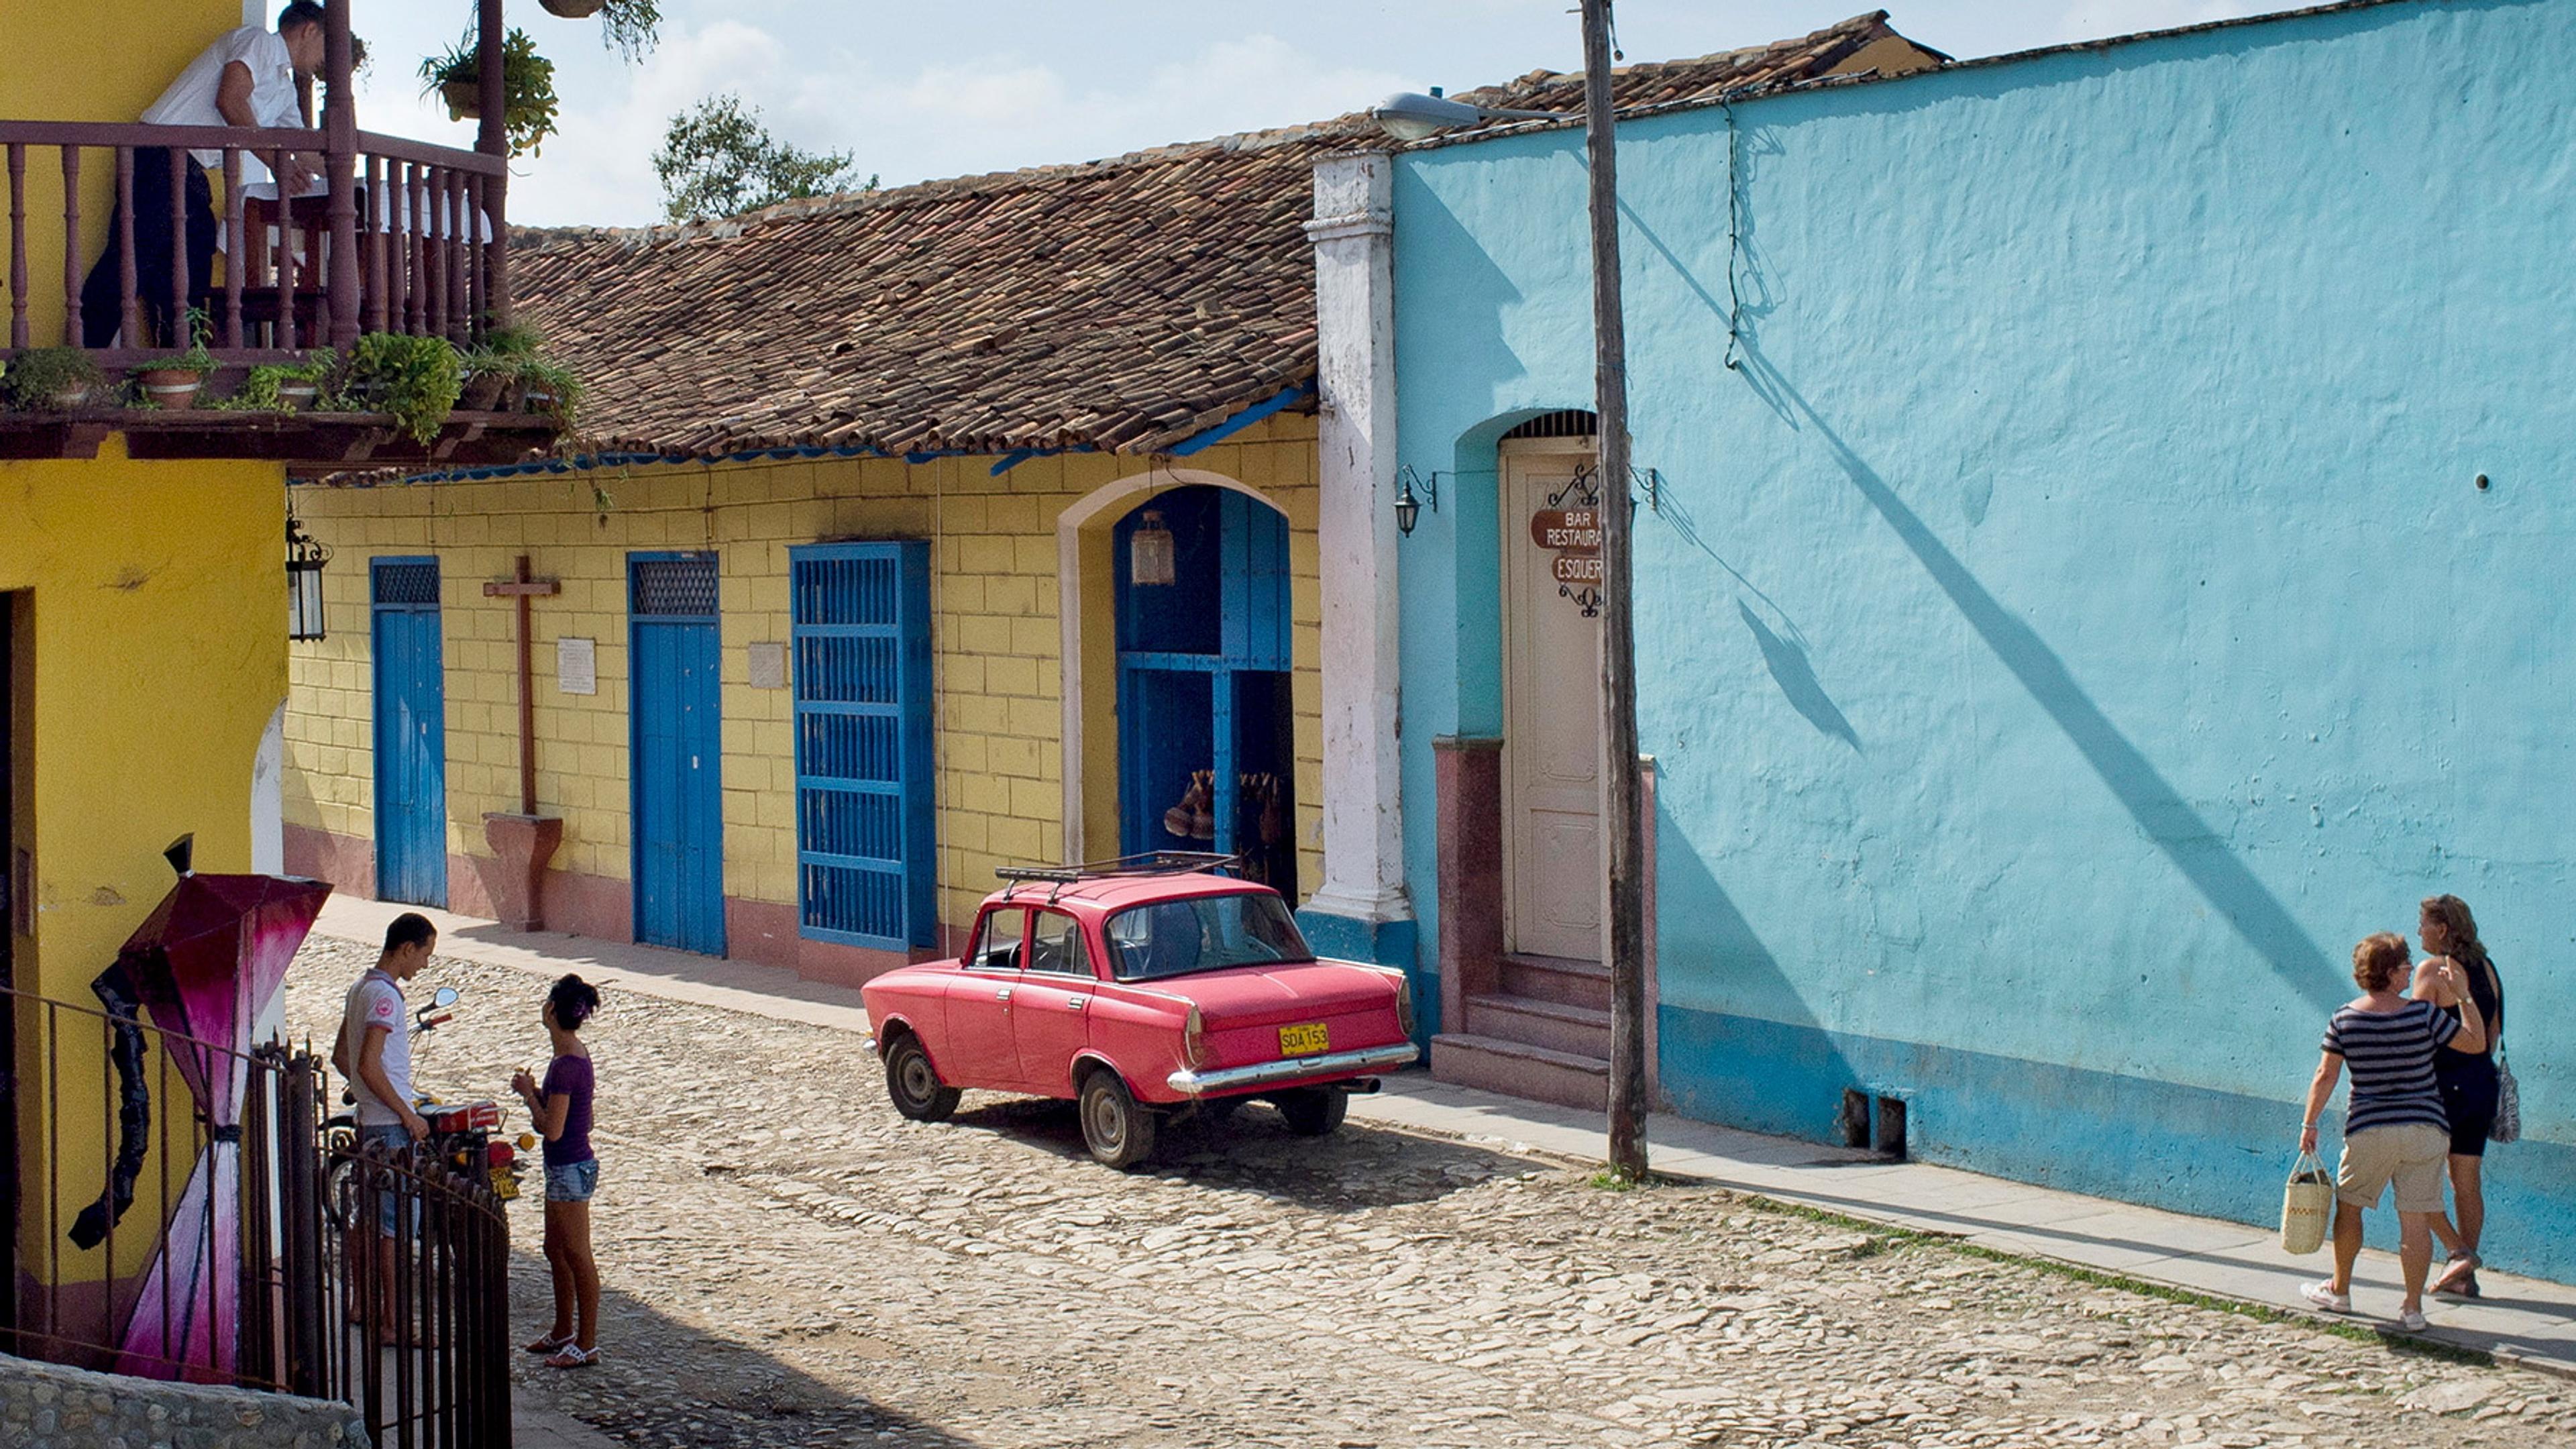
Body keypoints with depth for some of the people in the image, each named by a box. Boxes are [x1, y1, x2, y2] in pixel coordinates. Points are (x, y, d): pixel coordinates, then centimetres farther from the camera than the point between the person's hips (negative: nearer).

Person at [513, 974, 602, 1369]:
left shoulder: (566, 1063, -23)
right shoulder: (574, 1051, 7)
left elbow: (552, 1128, -22)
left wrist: (529, 1094, -10)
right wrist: (534, 1091, 3)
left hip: (570, 1169, -10)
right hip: (567, 1165, 10)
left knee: (577, 1255, -1)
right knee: (556, 1250, 20)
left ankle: (587, 1344, 7)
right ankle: (563, 1332, 32)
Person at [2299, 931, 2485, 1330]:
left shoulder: (2344, 1020, -3)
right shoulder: (2423, 1014, -8)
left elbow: (2326, 1076, -1)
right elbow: (2476, 1041, 0)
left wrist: (2310, 1124, 7)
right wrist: (2463, 995, 7)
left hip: (2368, 1131, 1)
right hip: (2425, 1129, -1)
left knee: (2349, 1206, 18)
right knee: (2416, 1219, 3)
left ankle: (2339, 1290, 28)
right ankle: (2413, 1308, 6)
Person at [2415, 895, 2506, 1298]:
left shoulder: (2433, 969, -11)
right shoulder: (2486, 968, 10)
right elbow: (2494, 1030, 16)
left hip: (2444, 1081, -7)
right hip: (2482, 1081, 7)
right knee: (2467, 1180, 10)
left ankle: (2459, 1251, -7)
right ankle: (2465, 1276, 13)